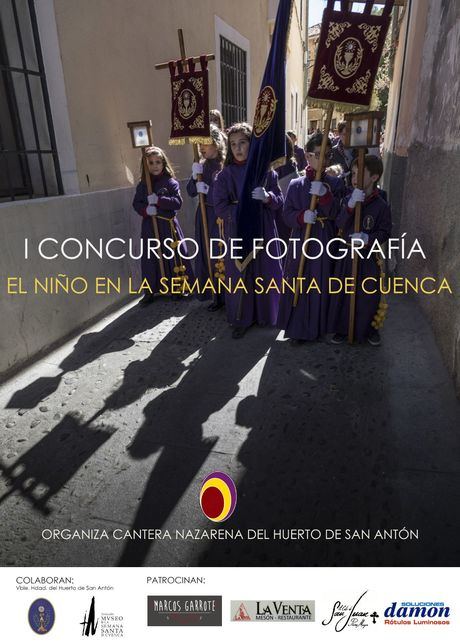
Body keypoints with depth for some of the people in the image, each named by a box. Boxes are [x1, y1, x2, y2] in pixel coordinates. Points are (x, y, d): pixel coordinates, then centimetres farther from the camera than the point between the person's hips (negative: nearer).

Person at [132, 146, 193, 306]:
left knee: (174, 255, 2)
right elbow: (136, 204, 4)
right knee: (150, 258, 5)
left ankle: (178, 287, 18)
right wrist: (146, 209, -18)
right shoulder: (142, 184, 8)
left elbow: (177, 202, -11)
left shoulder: (171, 182, 0)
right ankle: (150, 291, 17)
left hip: (168, 225, -2)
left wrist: (158, 200, -21)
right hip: (150, 226, 2)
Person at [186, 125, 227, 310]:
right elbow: (191, 192, 8)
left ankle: (224, 296, 10)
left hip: (220, 217, -7)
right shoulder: (202, 165, 10)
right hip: (203, 216, 7)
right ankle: (215, 293, 24)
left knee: (221, 255, -3)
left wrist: (208, 190, -17)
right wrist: (194, 176, -8)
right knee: (206, 254, 10)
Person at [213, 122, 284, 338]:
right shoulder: (225, 175, -1)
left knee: (266, 274, 8)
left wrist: (267, 197, -19)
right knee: (240, 276, 4)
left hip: (264, 232, 1)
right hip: (237, 233, -1)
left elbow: (280, 201, 2)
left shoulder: (266, 170, 1)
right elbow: (220, 208, -7)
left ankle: (266, 315, 28)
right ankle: (242, 320, 19)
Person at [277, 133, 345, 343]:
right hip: (301, 241, 0)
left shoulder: (335, 183, 3)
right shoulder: (295, 185, 2)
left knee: (322, 285, 7)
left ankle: (320, 326, 25)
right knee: (299, 284, 4)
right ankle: (297, 328, 18)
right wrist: (302, 216, -20)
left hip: (326, 241, 1)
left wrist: (324, 195, -24)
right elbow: (287, 214, 0)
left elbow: (337, 213, -8)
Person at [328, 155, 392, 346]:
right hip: (346, 255, 3)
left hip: (368, 258, -2)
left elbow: (385, 232, -6)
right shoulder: (348, 198, 0)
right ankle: (341, 329, 26)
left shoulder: (381, 205, -8)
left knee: (369, 296, 7)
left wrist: (368, 238, -24)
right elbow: (340, 225, -12)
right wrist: (350, 205, -27)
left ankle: (371, 328, 28)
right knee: (342, 294, 9)